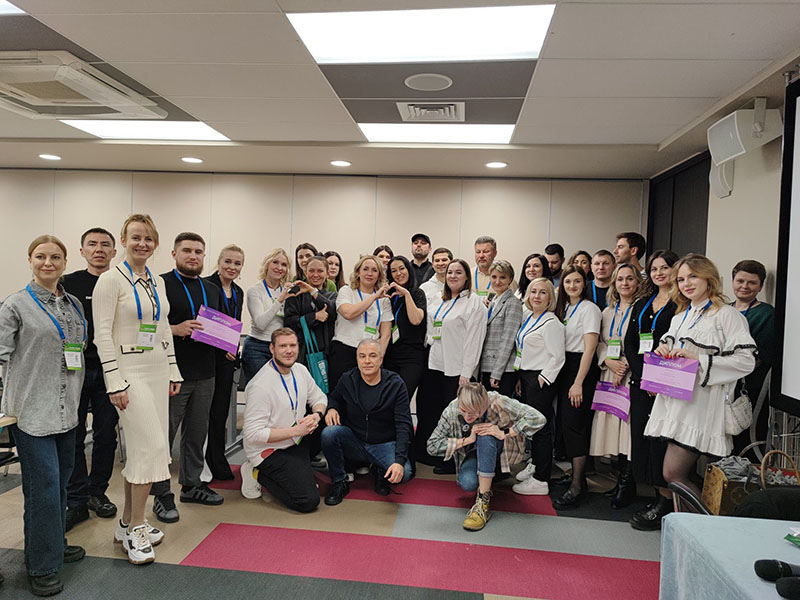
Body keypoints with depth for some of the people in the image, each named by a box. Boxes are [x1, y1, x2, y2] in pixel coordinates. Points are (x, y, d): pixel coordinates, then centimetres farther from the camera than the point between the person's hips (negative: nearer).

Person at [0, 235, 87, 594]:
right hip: (32, 409, -6)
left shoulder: (73, 304, 11)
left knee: (61, 478, 15)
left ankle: (54, 545, 33)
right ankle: (42, 566, 9)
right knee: (44, 483, -5)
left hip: (66, 408, 6)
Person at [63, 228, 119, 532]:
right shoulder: (68, 284, 2)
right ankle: (76, 500, 16)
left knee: (106, 435, 9)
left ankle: (97, 492, 26)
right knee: (73, 437, 5)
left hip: (108, 370, 1)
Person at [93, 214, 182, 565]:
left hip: (158, 369, 7)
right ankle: (136, 528, 8)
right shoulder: (111, 279, -8)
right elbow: (103, 334, -12)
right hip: (129, 370, -7)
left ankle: (128, 523, 24)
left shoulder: (157, 282, 12)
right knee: (151, 446, -9)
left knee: (137, 448, 11)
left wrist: (173, 371, 14)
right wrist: (114, 382, -16)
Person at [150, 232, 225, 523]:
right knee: (164, 436, 3)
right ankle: (162, 495, 16)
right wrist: (175, 329, -22)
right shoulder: (160, 284, -4)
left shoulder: (212, 290, 16)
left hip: (205, 374, 6)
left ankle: (191, 484, 30)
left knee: (197, 433, 15)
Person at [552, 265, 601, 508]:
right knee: (565, 422, 9)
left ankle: (577, 486, -5)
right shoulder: (563, 308, 15)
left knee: (574, 424, -10)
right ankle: (577, 476, 22)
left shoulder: (589, 308, -9)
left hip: (582, 368, -8)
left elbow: (589, 348, -14)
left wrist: (578, 382, -19)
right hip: (564, 367, 8)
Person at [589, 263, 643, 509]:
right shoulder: (608, 311, 17)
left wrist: (626, 365, -14)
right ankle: (622, 479, 19)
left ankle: (626, 484, 6)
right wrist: (608, 361, -3)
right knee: (612, 426, 6)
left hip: (632, 377, -6)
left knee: (629, 428, -6)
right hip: (609, 377, 6)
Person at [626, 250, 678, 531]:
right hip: (641, 383, 7)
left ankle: (665, 500, 7)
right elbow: (629, 343, 10)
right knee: (641, 436, 9)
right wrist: (641, 376, -4)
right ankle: (657, 494, 21)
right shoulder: (641, 304, 16)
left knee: (661, 438, -5)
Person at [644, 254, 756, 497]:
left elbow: (746, 360, -15)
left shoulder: (726, 315, -6)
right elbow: (669, 344, 29)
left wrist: (699, 359, -19)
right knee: (682, 474, 11)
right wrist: (663, 350, 6)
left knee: (673, 473, -10)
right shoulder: (680, 317, 18)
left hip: (701, 406, -8)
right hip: (676, 400, 8)